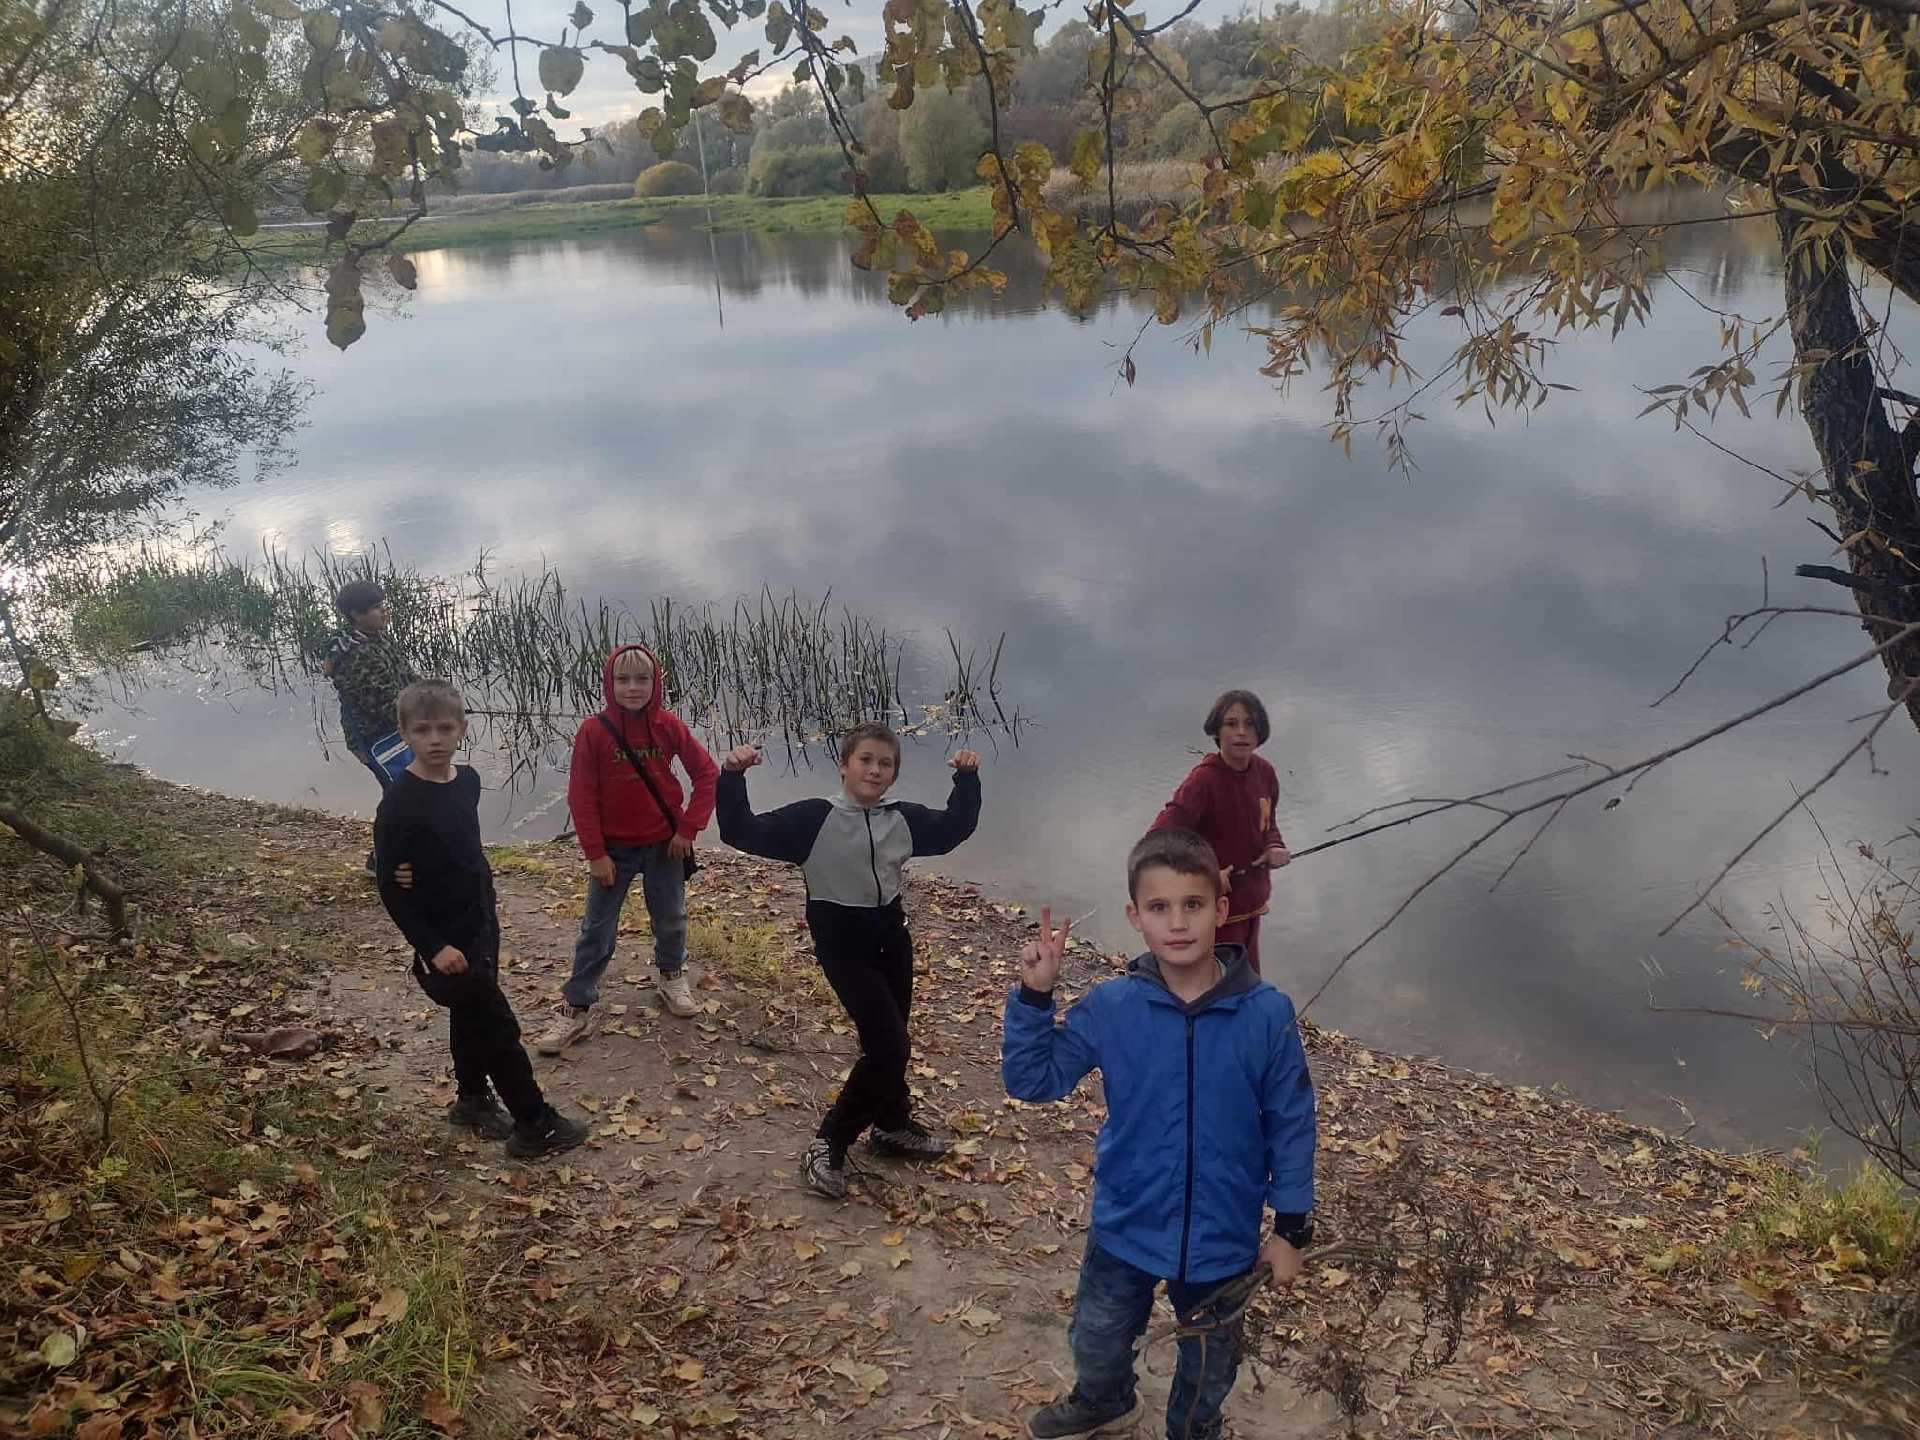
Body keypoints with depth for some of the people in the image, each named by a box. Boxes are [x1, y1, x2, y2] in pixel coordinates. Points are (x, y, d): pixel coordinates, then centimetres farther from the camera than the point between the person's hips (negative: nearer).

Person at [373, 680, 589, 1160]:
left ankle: (473, 1101, 41)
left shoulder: (468, 780, -2)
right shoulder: (399, 803, -22)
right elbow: (390, 887, -18)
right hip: (445, 941, -6)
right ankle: (536, 1125, 11)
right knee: (498, 1028, 0)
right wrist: (432, 948, -21)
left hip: (481, 926, 7)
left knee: (472, 1018, 22)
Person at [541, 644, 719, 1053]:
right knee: (597, 929, 4)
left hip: (663, 845, 2)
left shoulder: (669, 726, -9)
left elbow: (707, 773, -3)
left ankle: (672, 976, 40)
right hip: (613, 849, -1)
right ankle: (576, 1009, 13)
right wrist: (595, 853, -11)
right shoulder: (593, 731, -14)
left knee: (671, 919, 15)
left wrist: (688, 828, -7)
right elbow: (581, 796, -9)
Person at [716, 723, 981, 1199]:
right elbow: (744, 833, -18)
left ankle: (893, 1125, 41)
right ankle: (828, 1143, 2)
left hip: (891, 937, 6)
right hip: (842, 945, -6)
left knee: (888, 1044, 16)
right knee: (889, 1046, -13)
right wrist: (732, 778, -31)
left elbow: (954, 826, 19)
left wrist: (968, 778, 6)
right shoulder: (813, 818, -14)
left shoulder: (904, 819, 1)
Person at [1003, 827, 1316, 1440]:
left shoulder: (1267, 1015, -20)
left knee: (1208, 1365, 25)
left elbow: (1290, 1125, -9)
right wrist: (1033, 996, -24)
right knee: (1095, 1342, 27)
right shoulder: (1109, 1007, -17)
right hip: (1124, 1229, 2)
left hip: (1224, 1240, -1)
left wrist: (1291, 1228, -3)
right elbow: (1032, 1080, -9)